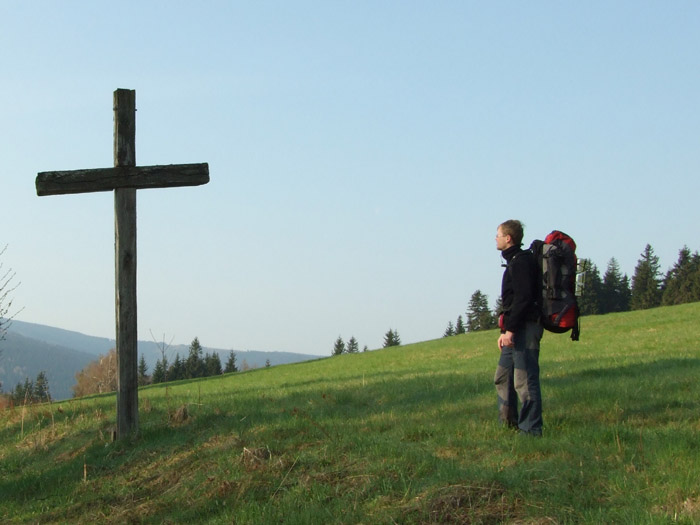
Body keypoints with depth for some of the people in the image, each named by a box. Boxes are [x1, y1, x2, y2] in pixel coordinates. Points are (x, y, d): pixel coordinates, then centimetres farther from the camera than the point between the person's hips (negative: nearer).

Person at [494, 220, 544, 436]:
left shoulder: (521, 261, -12)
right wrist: (504, 331, 21)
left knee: (525, 381, -9)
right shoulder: (513, 261, 20)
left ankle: (531, 430, -6)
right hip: (516, 331, 11)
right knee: (502, 378, 14)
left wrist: (510, 329, -23)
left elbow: (523, 298, -22)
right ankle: (508, 424, 21)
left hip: (524, 328, -11)